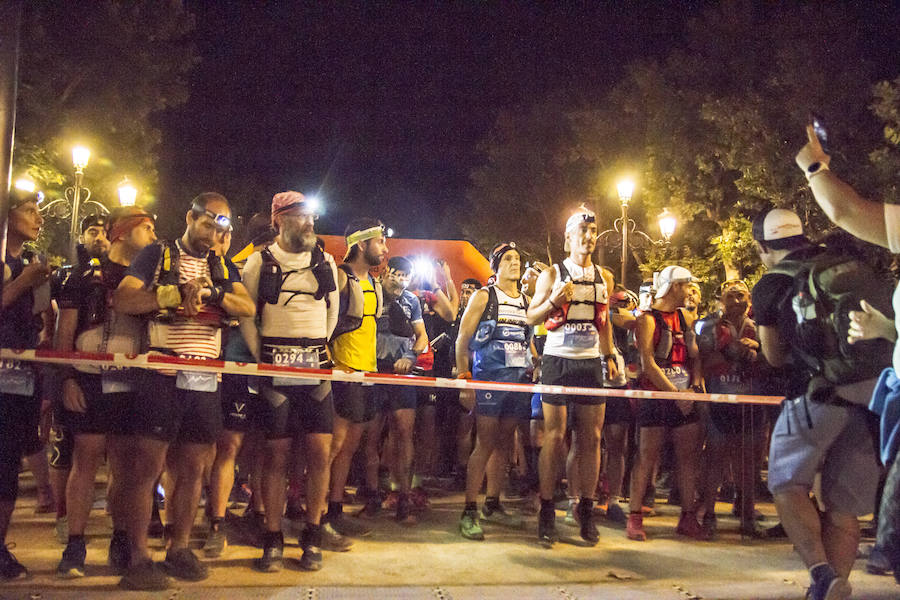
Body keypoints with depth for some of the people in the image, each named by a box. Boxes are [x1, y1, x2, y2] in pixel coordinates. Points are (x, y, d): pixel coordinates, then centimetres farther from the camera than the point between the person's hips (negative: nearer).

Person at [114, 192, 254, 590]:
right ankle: (138, 558, 3)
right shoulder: (156, 255, 6)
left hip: (206, 379, 4)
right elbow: (123, 300, -6)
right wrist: (176, 292, -15)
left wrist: (210, 291, -15)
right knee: (148, 466, -4)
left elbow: (248, 308, 1)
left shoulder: (223, 267, 17)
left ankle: (178, 550, 19)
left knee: (193, 469, 8)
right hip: (162, 375, -4)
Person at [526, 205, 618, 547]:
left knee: (592, 437, 2)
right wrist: (553, 300, -18)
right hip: (558, 361, -4)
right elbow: (531, 318, -1)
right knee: (554, 435, -5)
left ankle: (586, 509, 11)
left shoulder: (603, 278, 14)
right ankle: (547, 512, 2)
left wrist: (609, 356, 14)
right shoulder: (552, 275, 2)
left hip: (591, 363, 4)